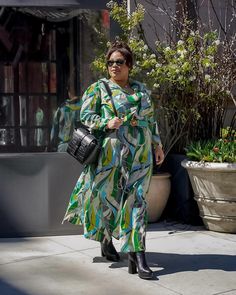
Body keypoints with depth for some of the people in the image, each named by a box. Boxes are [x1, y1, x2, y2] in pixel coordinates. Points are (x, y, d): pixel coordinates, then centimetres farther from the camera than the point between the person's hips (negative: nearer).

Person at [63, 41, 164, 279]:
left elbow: (150, 120, 21)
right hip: (112, 152, -3)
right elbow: (85, 115, -4)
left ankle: (137, 255, -7)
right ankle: (106, 241, 31)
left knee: (137, 200, -4)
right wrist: (106, 123, -19)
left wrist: (157, 145, 16)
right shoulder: (99, 88, 3)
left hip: (140, 154, 3)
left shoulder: (141, 89, 16)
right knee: (109, 197, 5)